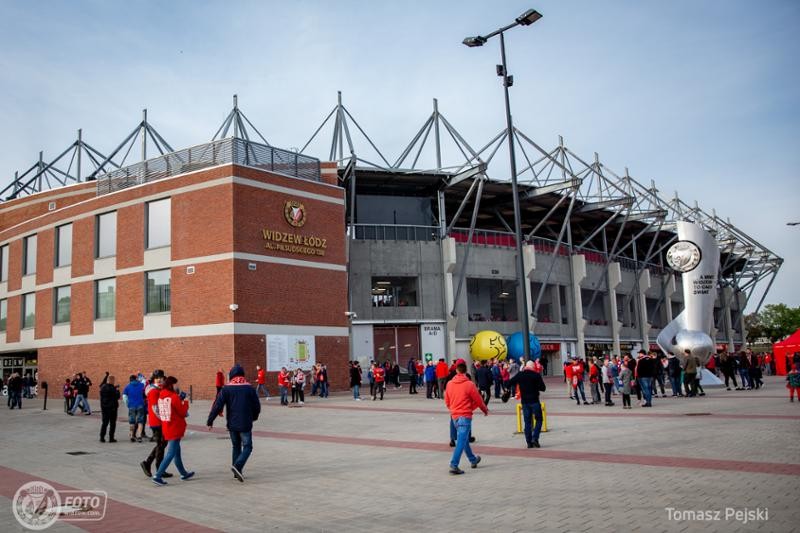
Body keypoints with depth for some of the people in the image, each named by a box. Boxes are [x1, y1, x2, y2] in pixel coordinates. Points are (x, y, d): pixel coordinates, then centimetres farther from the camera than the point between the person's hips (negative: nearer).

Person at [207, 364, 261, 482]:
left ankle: (237, 472, 20)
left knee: (236, 447, 18)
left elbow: (217, 406, -9)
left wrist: (210, 421, -1)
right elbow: (257, 406, 3)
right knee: (247, 447, 4)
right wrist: (254, 417, 23)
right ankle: (237, 466, -18)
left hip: (232, 424, 2)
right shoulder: (250, 389, -2)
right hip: (245, 424, -2)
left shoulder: (226, 389, -3)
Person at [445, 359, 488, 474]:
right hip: (465, 415, -6)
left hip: (454, 416, 6)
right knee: (461, 441, -6)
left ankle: (473, 460, 36)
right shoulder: (469, 384, -12)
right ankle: (454, 465, -15)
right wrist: (485, 410, 15)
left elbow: (447, 401, 9)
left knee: (464, 439, 20)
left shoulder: (450, 384, 1)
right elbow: (478, 400, -4)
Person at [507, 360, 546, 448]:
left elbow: (509, 383, -1)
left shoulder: (520, 375, 1)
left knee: (527, 422, 9)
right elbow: (543, 388, -7)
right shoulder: (536, 375, -7)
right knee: (538, 420, 8)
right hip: (534, 401, -3)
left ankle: (529, 442, 7)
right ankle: (535, 439, -6)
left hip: (524, 401, 3)